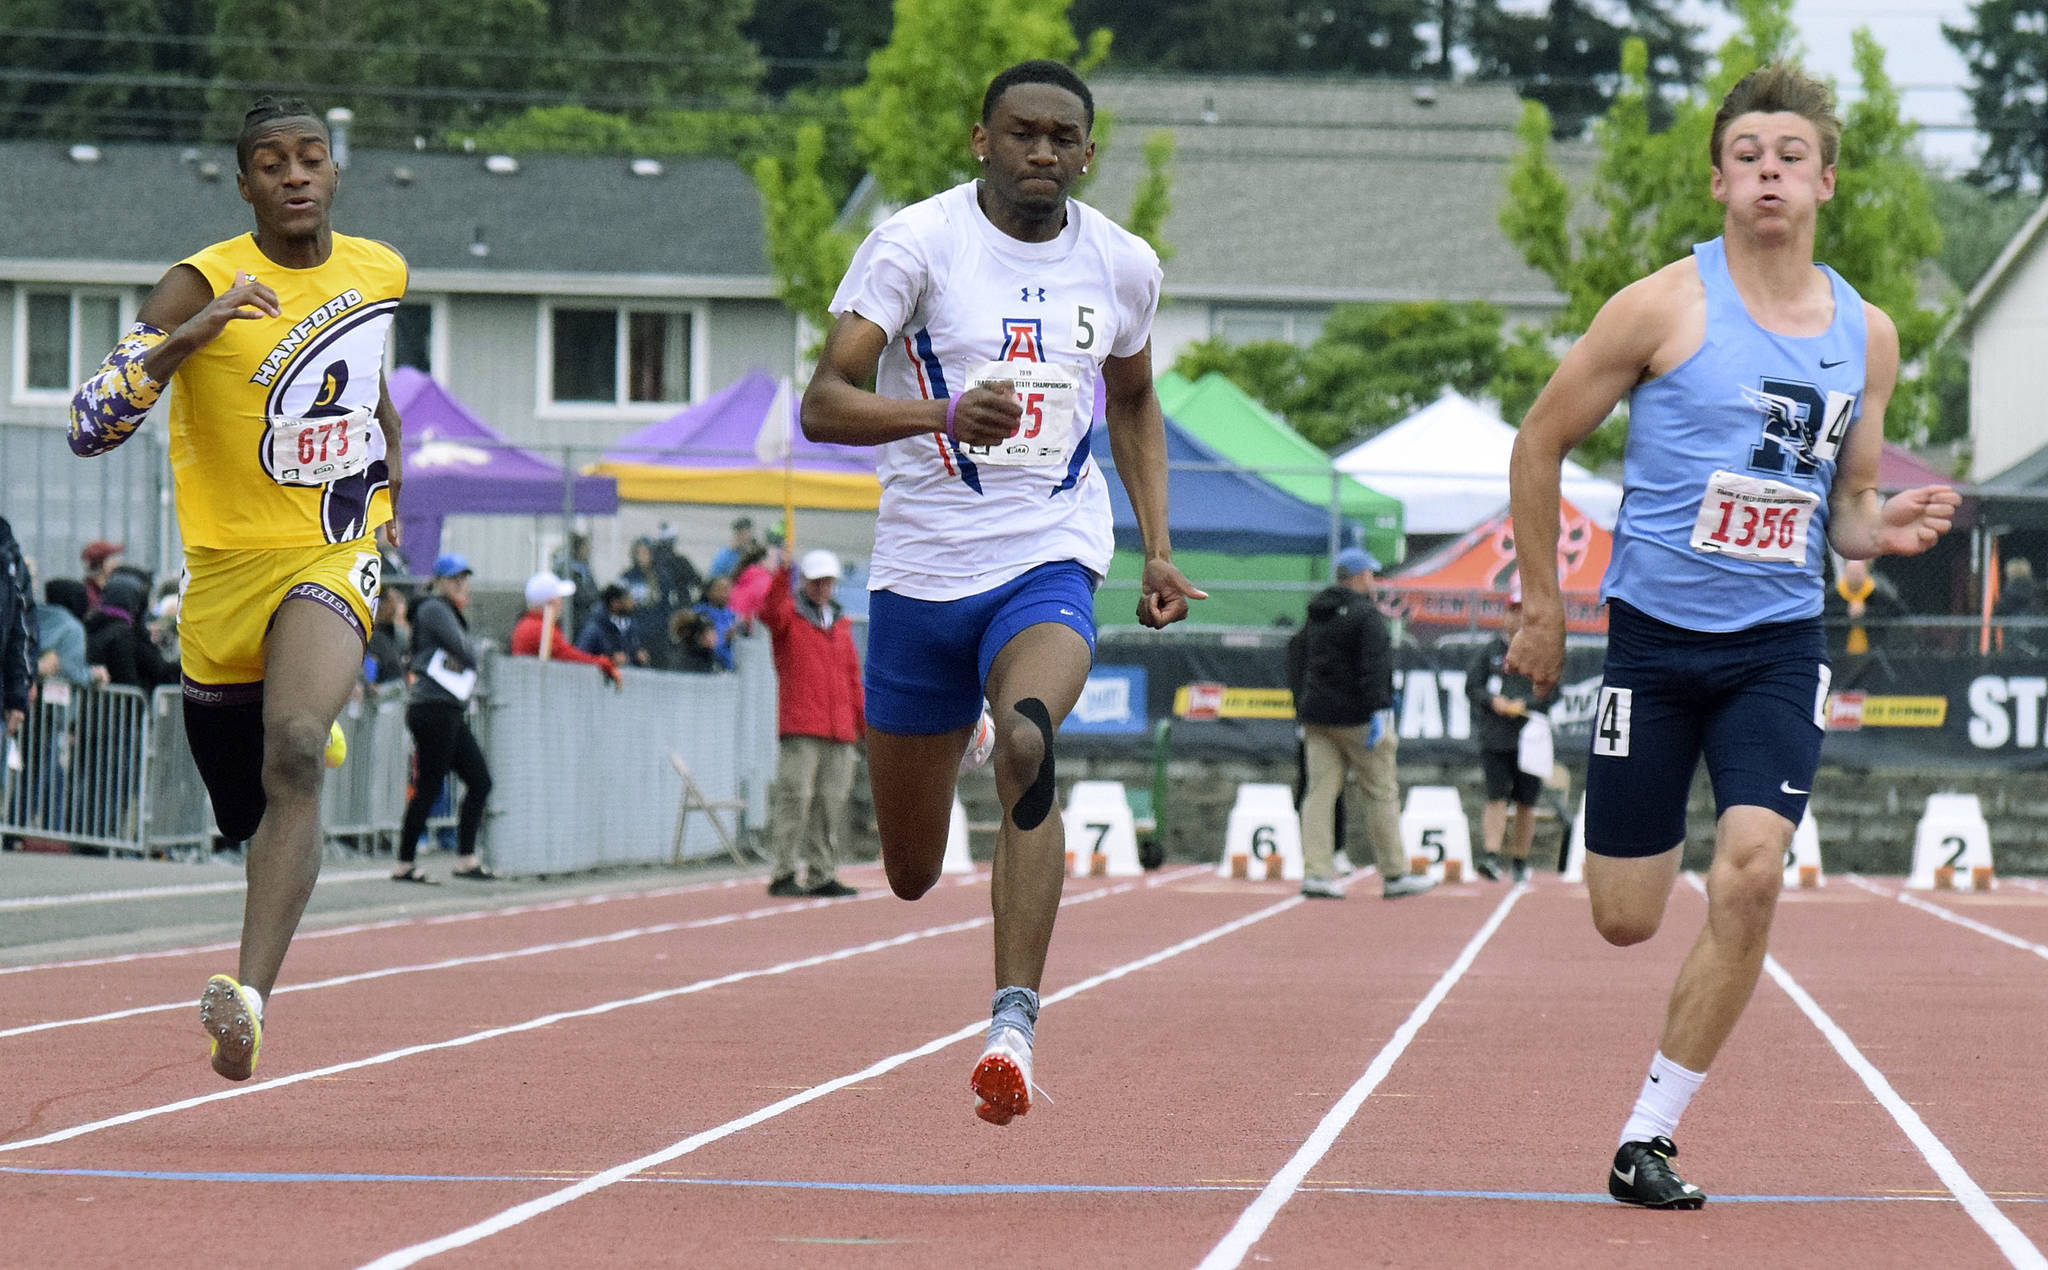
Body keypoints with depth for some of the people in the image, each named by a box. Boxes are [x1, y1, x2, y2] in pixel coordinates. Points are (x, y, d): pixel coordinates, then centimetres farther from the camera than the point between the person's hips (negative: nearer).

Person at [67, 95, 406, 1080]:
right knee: (249, 812, 13)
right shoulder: (200, 288, -12)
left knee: (296, 751, -28)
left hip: (335, 557, 0)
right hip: (229, 564, 0)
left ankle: (249, 992, -35)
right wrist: (187, 337, -34)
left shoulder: (379, 272, 2)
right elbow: (90, 427, -23)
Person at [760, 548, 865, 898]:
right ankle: (782, 874, -11)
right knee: (795, 796, -12)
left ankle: (821, 875, 9)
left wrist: (864, 721, 19)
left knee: (832, 801, 4)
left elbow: (852, 676, 24)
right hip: (800, 728, -6)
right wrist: (783, 572, -31)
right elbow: (770, 611, -20)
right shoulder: (789, 614, 5)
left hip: (839, 731, 6)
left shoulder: (840, 622, 21)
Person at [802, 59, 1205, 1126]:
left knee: (1027, 744, -33)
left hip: (1049, 564, 1)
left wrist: (1158, 550, 13)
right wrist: (945, 414, -33)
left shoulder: (1122, 266, 4)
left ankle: (1013, 1022, -35)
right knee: (910, 875, 10)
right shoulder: (916, 242, -8)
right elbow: (824, 402, -15)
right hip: (921, 568, 0)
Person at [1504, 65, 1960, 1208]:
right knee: (1626, 922, -1)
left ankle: (1648, 1137, -7)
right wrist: (1542, 601, 4)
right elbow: (1541, 444, 3)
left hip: (1781, 643, 2)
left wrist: (1885, 527, -6)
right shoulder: (1665, 308, -6)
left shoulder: (1867, 337, 7)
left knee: (1752, 871, -19)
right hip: (1655, 637, -2)